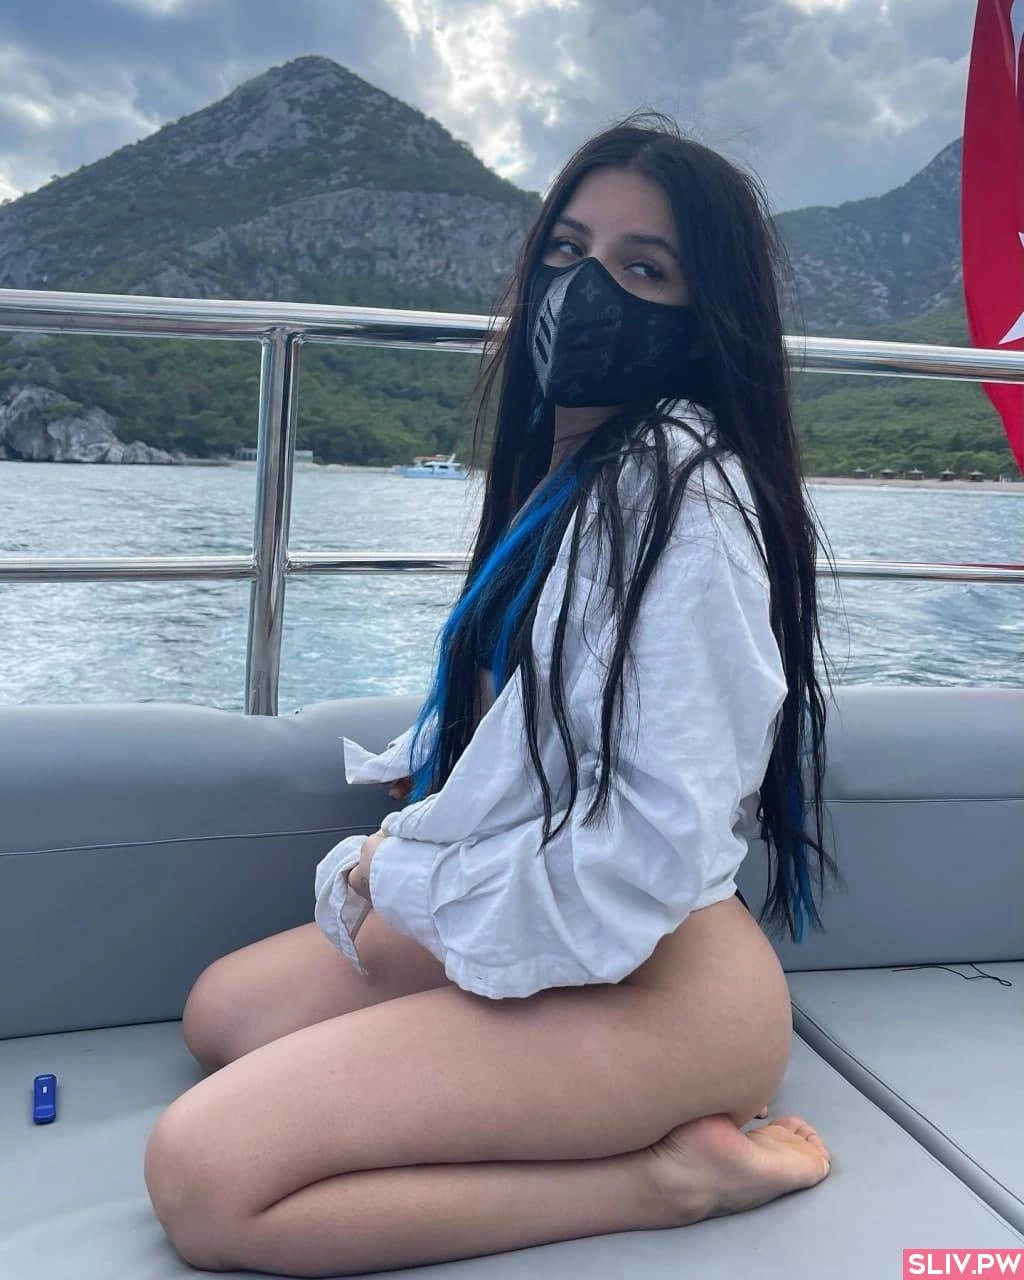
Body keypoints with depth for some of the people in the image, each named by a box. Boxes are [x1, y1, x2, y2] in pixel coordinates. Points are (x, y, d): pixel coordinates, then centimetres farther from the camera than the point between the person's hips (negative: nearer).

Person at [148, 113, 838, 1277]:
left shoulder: (681, 492, -20)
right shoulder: (567, 463, 9)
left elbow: (657, 848, -25)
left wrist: (396, 876, -12)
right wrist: (417, 782, 4)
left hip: (652, 976, -10)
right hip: (519, 918, 10)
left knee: (201, 1177, -17)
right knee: (223, 1014, 18)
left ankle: (662, 1174, -7)